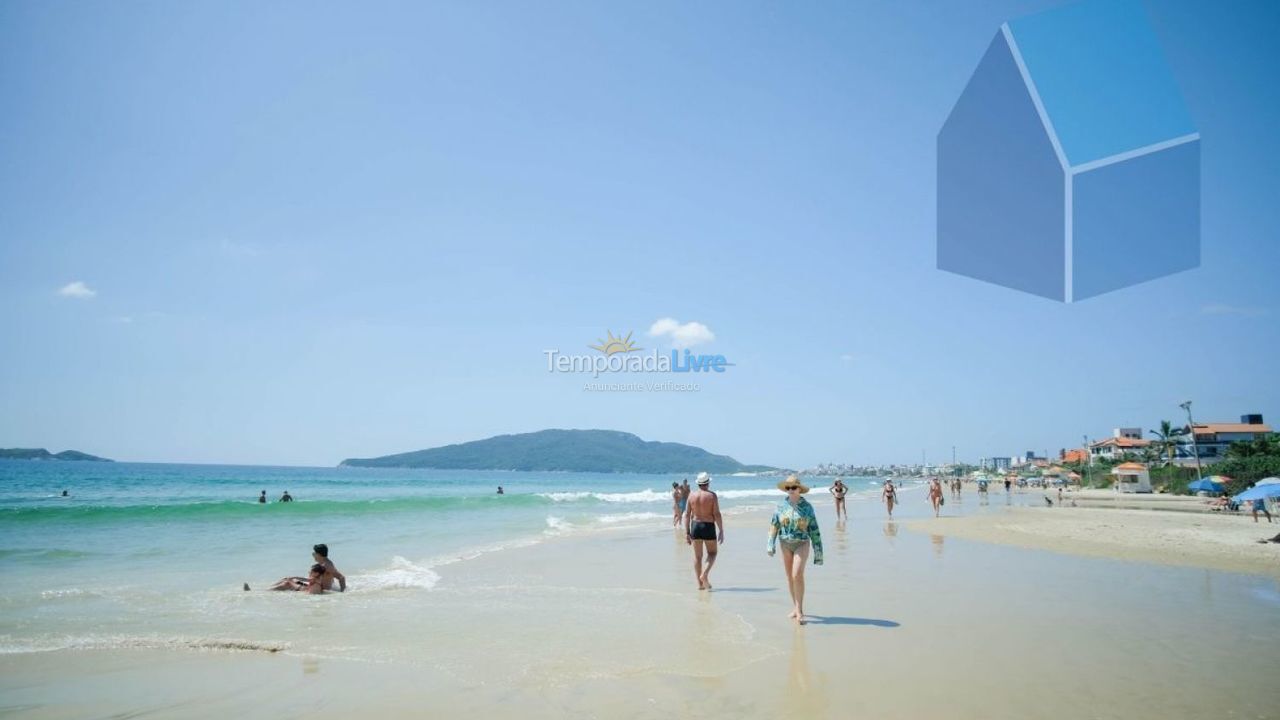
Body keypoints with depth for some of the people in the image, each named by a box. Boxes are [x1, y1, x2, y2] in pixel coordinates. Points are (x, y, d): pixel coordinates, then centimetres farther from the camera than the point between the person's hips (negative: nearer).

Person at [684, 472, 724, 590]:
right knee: (712, 553, 15)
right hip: (708, 527, -3)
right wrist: (721, 531, -6)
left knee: (697, 556, 10)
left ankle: (700, 584, 11)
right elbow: (717, 514, -12)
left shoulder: (692, 496, 1)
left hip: (695, 526, 3)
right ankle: (705, 574, -8)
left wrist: (687, 533, 5)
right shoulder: (712, 496, -8)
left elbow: (687, 515, 1)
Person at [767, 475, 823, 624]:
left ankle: (799, 609, -9)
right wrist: (771, 544, -10)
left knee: (797, 575, -17)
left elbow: (814, 530, -2)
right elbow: (774, 526, 0)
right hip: (785, 544, 3)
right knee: (790, 577, 8)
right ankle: (796, 608, 22)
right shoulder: (781, 506, 0)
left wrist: (818, 551, -2)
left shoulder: (807, 507, -5)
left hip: (802, 544, -3)